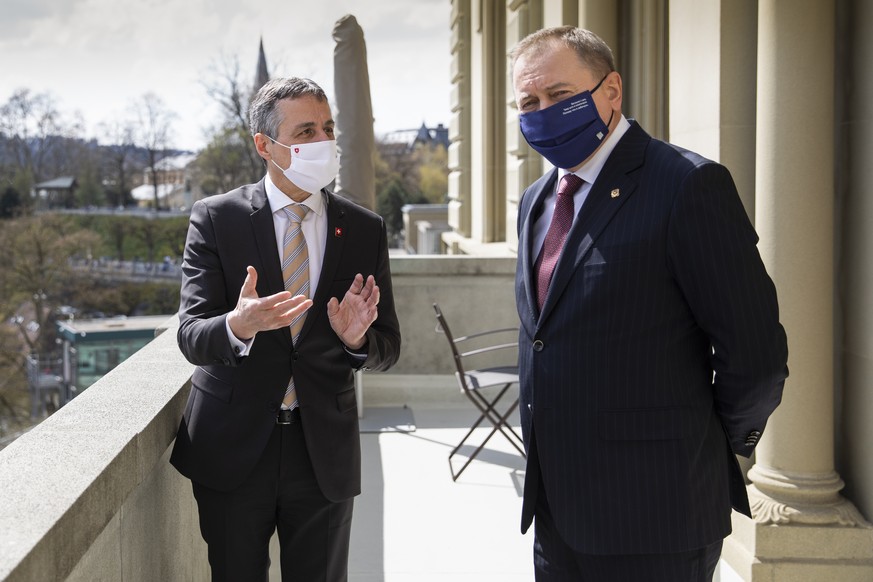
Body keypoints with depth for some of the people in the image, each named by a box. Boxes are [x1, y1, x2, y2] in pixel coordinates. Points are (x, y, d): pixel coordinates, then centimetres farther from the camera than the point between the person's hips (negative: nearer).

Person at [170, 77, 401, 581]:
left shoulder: (365, 230, 2)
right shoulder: (216, 219, -5)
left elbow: (388, 348, 4)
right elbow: (193, 337, -12)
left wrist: (356, 338, -20)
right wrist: (239, 326, -34)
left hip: (325, 450, 2)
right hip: (234, 446, -1)